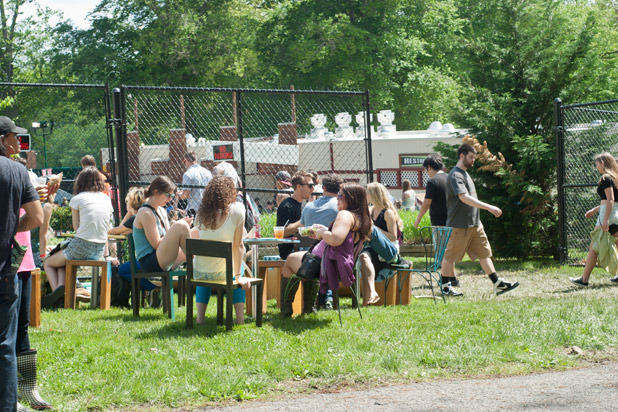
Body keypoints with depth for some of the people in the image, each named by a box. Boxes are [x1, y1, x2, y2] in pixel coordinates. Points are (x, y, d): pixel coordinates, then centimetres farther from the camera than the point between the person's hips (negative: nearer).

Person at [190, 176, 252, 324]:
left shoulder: (202, 212, -4)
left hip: (199, 272, 3)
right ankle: (240, 317, 23)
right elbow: (238, 246, -11)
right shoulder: (237, 210, -13)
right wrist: (238, 276, -7)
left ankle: (200, 316, 23)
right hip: (223, 272, -3)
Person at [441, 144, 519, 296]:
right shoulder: (455, 175, -15)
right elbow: (465, 198, -28)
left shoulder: (465, 174, 17)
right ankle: (445, 286, 11)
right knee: (450, 256, 1)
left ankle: (497, 284, 4)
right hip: (459, 225, -9)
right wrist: (488, 207, -33)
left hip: (475, 223, 9)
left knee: (484, 252, 5)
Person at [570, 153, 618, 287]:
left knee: (594, 247, -5)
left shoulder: (606, 178, -12)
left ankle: (584, 279, -4)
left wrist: (606, 220, -24)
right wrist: (594, 210, 30)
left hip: (607, 215, -9)